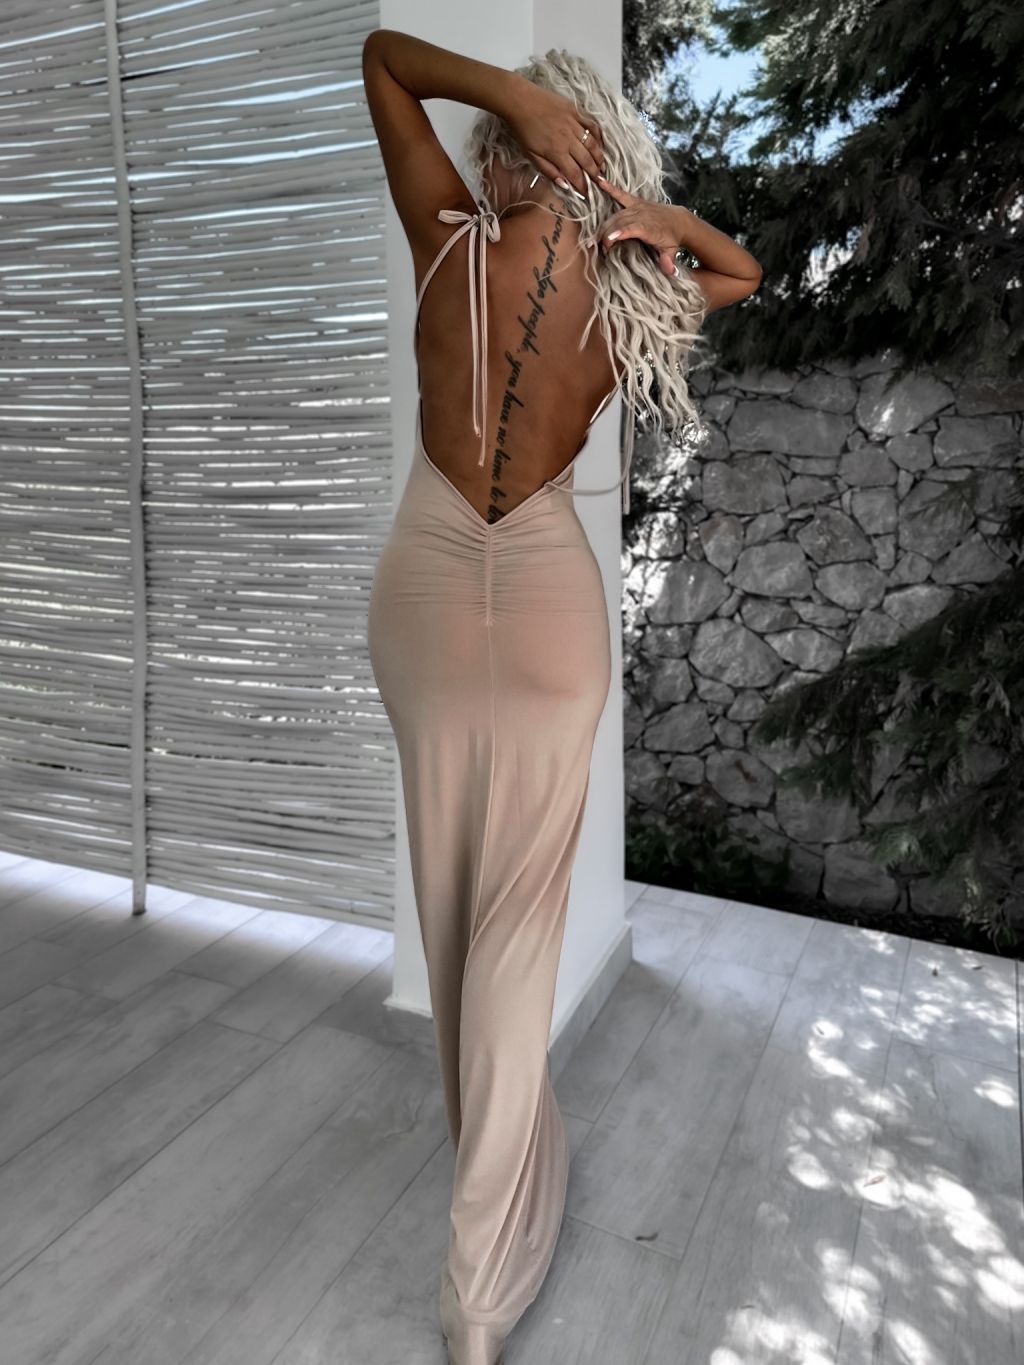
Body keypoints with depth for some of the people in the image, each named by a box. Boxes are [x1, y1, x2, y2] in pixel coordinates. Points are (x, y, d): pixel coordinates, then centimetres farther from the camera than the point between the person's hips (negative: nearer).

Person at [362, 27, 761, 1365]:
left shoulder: (450, 240, -6)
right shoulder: (629, 298, -3)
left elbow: (383, 51, 9)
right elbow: (747, 271, 19)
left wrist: (509, 91, -5)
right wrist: (655, 213, 2)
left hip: (424, 587, 1)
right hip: (548, 599, 0)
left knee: (450, 885, 20)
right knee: (520, 913, 4)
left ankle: (478, 1124, 46)